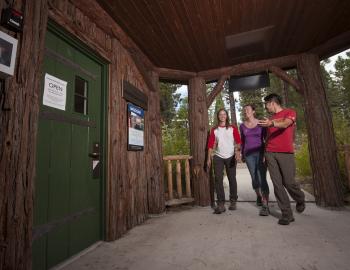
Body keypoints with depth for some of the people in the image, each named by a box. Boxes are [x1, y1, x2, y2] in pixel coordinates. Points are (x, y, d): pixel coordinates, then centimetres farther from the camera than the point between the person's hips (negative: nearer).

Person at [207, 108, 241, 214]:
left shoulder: (232, 128, 3)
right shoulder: (214, 130, 6)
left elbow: (238, 141, -4)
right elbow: (210, 144, 5)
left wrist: (238, 152, -21)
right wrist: (209, 158, 1)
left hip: (231, 157, 0)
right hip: (218, 157, 1)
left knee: (232, 179, 7)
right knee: (218, 179, -5)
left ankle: (233, 202, 23)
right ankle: (221, 204, 0)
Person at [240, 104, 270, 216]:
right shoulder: (242, 126, 7)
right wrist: (242, 154, 15)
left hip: (260, 152, -3)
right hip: (249, 154, 3)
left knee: (262, 178, -10)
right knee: (254, 177, 9)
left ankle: (265, 205, -6)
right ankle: (259, 196, 34)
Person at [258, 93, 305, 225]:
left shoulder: (290, 112, 7)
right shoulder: (270, 118, 21)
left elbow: (285, 124, -15)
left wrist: (272, 123, -35)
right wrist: (265, 153, 12)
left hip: (286, 153, -4)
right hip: (270, 153, 4)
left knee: (289, 182, -3)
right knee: (277, 184, -2)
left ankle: (300, 200, 30)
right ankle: (287, 214, 8)